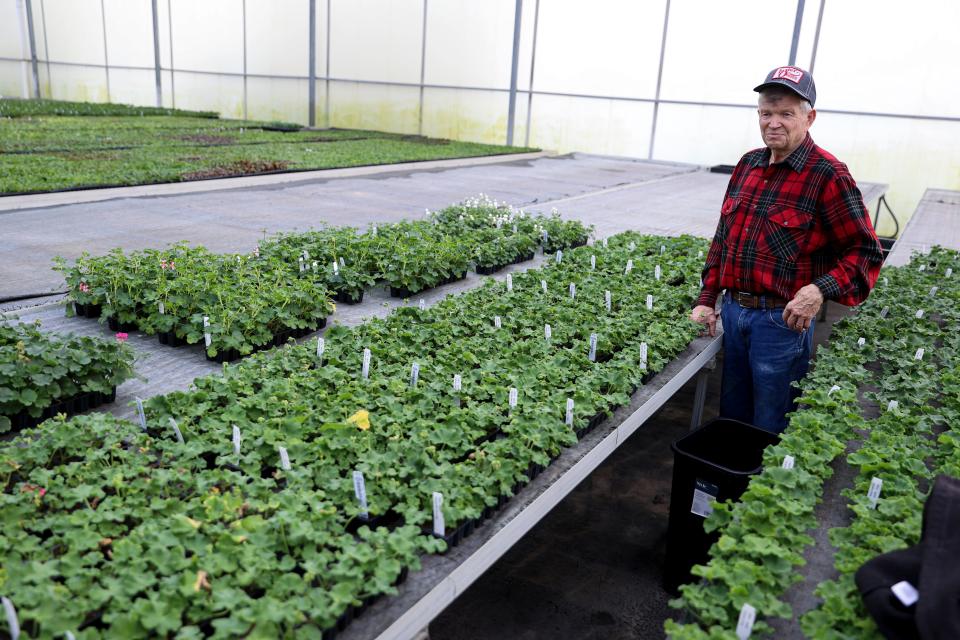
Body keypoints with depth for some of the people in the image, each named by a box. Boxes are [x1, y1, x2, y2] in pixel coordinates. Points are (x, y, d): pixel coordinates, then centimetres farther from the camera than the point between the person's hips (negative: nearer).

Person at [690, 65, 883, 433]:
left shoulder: (828, 176, -11)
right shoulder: (748, 164, 8)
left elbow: (865, 251, -10)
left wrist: (821, 290, -26)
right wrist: (707, 300, 11)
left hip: (783, 318, -6)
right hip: (732, 310, 6)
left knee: (770, 426, 8)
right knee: (730, 414, 20)